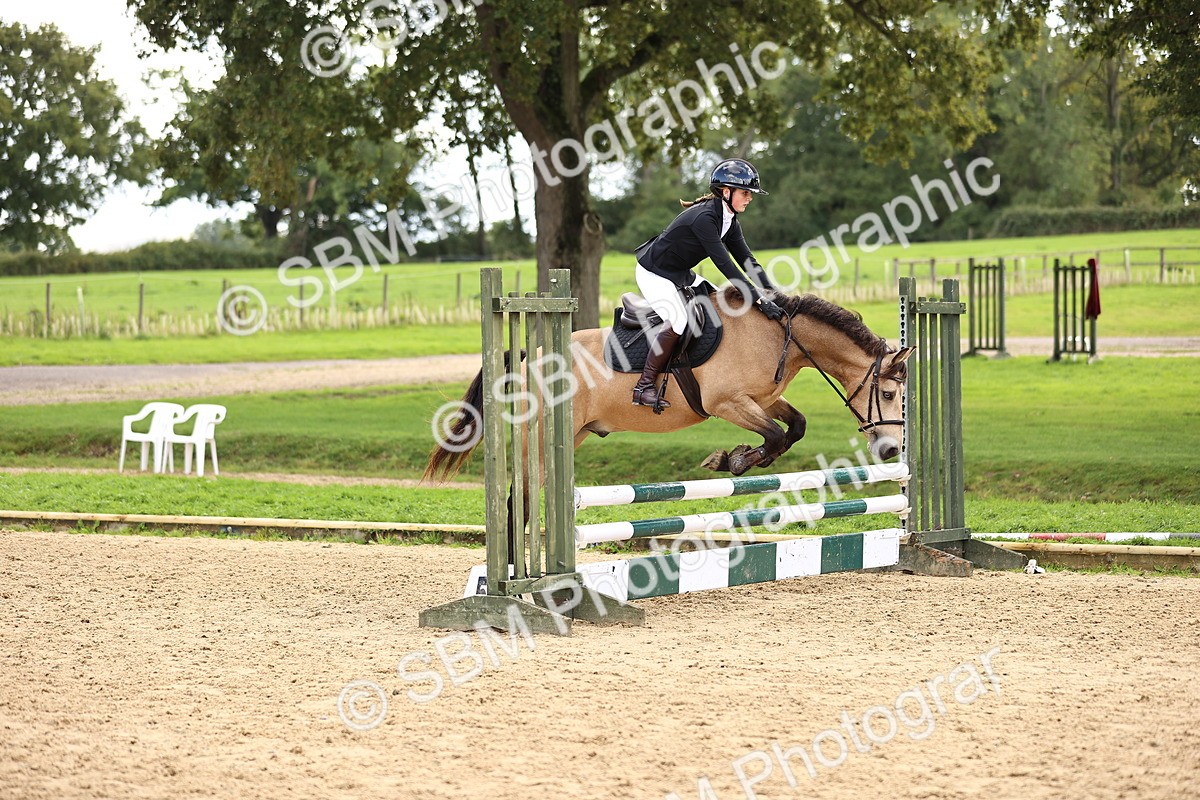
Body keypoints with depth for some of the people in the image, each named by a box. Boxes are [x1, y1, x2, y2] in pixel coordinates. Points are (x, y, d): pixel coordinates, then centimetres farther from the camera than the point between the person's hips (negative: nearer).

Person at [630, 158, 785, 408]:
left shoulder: (729, 222, 0)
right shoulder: (704, 218, -29)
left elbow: (747, 261, 1)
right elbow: (725, 265, -33)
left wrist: (772, 294, -12)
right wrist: (759, 300, -34)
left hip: (680, 274, 10)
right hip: (654, 273, -10)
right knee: (678, 322, -28)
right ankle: (645, 386, -21)